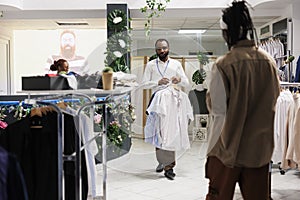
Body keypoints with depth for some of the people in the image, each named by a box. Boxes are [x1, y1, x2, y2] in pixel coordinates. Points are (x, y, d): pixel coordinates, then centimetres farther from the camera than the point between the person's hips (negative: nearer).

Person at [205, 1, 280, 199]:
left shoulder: (223, 65, -18)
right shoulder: (270, 61, -4)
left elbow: (217, 108, -15)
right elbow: (274, 98, 10)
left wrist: (209, 96, 3)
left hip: (229, 144, -4)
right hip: (260, 144, 4)